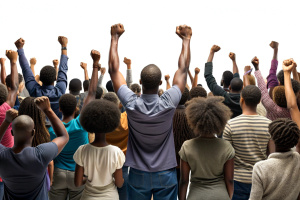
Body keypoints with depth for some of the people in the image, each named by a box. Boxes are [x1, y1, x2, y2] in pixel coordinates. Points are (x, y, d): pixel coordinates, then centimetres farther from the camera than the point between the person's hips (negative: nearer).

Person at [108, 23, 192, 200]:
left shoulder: (131, 104, -18)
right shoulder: (169, 104, -19)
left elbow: (113, 68, -8)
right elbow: (183, 68, -7)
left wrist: (115, 37, 1)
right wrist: (186, 39, 4)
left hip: (138, 175, 1)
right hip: (166, 175, 0)